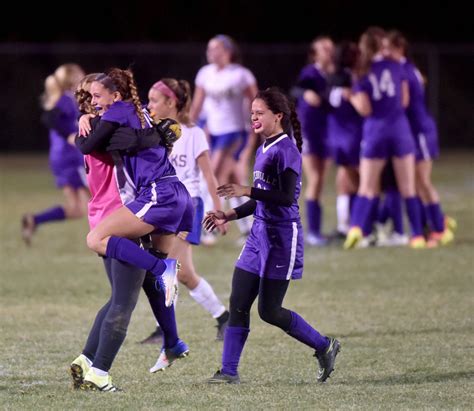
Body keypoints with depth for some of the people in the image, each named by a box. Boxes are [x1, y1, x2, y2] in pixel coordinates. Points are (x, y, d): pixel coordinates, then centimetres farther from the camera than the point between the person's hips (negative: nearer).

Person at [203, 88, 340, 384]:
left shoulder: (286, 151, -13)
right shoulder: (263, 151, 14)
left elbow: (287, 197, -23)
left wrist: (247, 191, -27)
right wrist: (230, 215, 12)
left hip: (282, 237, -9)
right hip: (260, 233, 9)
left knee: (270, 311, -5)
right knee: (238, 304, 2)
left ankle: (324, 347, 10)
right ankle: (229, 371, 4)